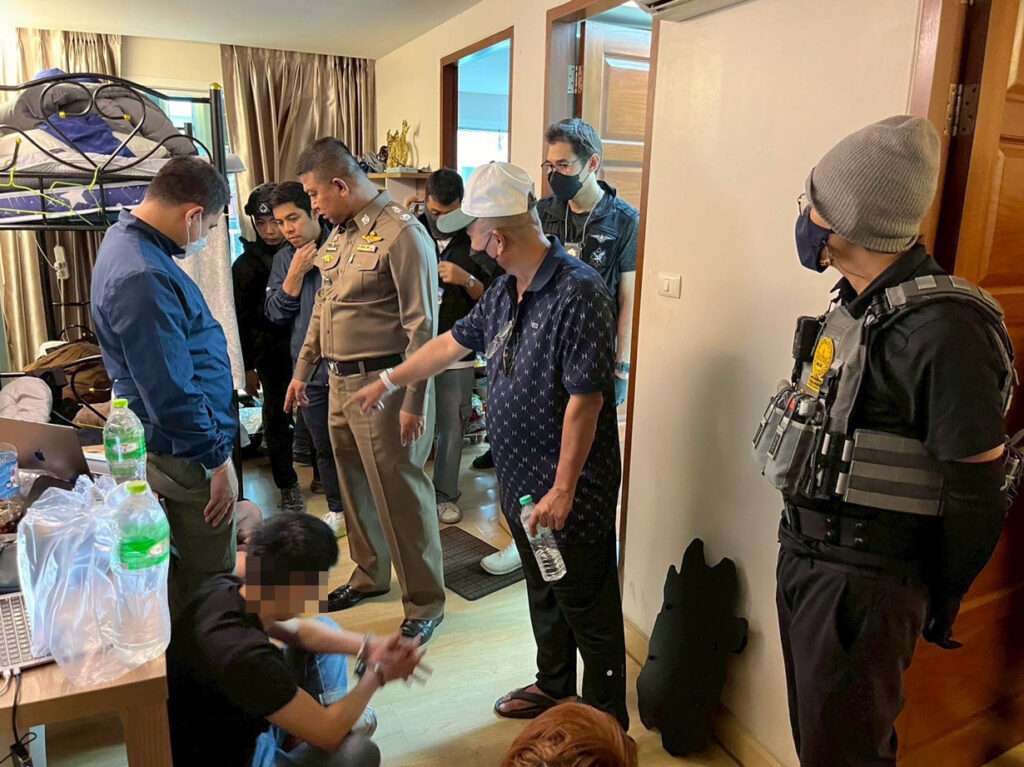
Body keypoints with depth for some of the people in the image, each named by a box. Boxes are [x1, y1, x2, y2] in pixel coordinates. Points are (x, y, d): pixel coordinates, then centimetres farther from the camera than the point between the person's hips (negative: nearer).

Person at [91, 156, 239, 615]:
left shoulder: (128, 241, 8)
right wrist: (218, 459, -19)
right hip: (185, 452, -11)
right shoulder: (143, 278, -28)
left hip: (174, 443, 11)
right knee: (209, 580, 4)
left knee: (187, 569, 24)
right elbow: (171, 391, -27)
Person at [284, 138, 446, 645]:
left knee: (400, 494, -1)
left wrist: (413, 402, -19)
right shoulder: (340, 233, 12)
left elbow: (422, 325, -18)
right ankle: (370, 574, 39)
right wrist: (303, 370, 20)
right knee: (355, 486, 19)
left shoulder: (401, 233, -15)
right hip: (341, 381, 9)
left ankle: (425, 603, 15)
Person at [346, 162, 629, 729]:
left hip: (570, 490, -9)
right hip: (520, 479, 9)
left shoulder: (578, 293, -22)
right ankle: (553, 685, 45)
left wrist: (563, 490, -22)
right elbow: (455, 341, 20)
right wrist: (388, 382, 28)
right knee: (543, 592, 24)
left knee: (587, 605, 7)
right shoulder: (506, 291, 7)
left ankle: (605, 719, 27)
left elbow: (585, 399, -24)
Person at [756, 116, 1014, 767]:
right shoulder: (858, 301, 4)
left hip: (865, 580, -8)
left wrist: (942, 603, -5)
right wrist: (803, 543, 16)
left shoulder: (942, 329, -24)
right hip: (806, 552, 8)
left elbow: (978, 493, -18)